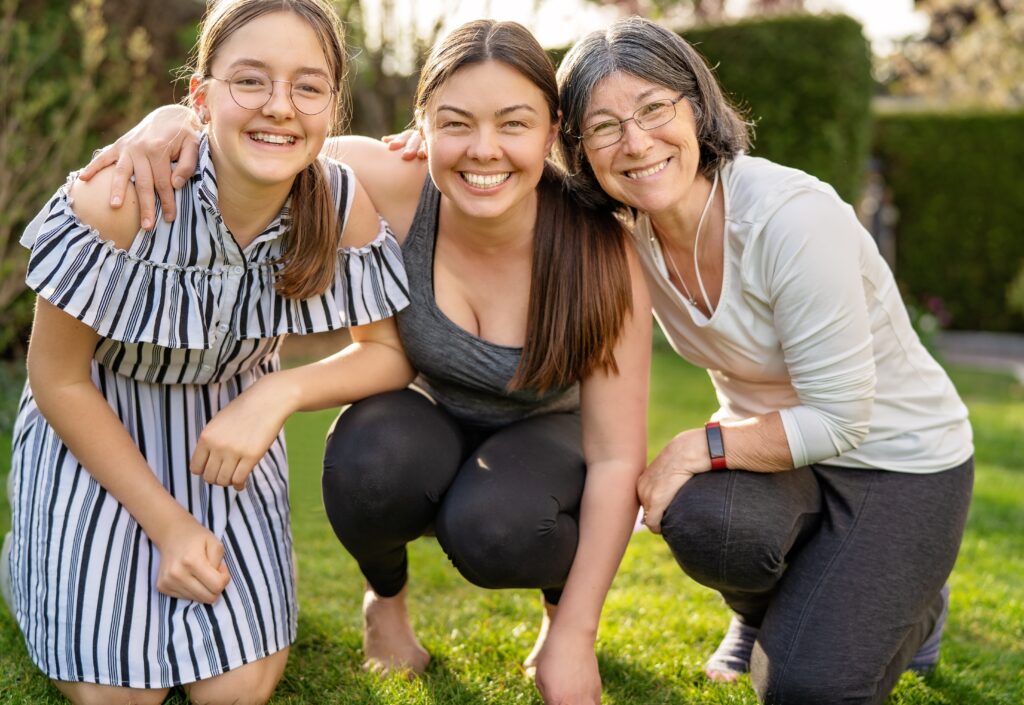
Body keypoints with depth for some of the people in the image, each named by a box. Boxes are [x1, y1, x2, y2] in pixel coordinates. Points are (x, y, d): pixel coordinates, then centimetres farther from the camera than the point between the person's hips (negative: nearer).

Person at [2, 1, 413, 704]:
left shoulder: (344, 205, -21)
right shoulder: (118, 197, -30)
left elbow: (389, 351, -7)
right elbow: (58, 378, -17)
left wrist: (280, 393, -26)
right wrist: (167, 522, -15)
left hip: (226, 434, 2)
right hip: (96, 430, -2)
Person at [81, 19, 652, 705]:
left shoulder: (601, 255, -27)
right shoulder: (396, 187, -25)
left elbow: (617, 457, -22)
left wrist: (575, 634, -21)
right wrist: (174, 117, -36)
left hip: (541, 440, -1)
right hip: (431, 430, 2)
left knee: (492, 528, -36)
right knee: (372, 461, -34)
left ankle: (560, 603, 2)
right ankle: (386, 595, 2)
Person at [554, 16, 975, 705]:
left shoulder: (793, 216, -30)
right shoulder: (625, 230, -11)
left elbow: (839, 420, -25)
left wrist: (699, 447, -29)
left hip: (899, 462, -4)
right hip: (775, 443, 5)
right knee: (702, 516, -31)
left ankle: (911, 606, 19)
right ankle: (765, 613, 7)